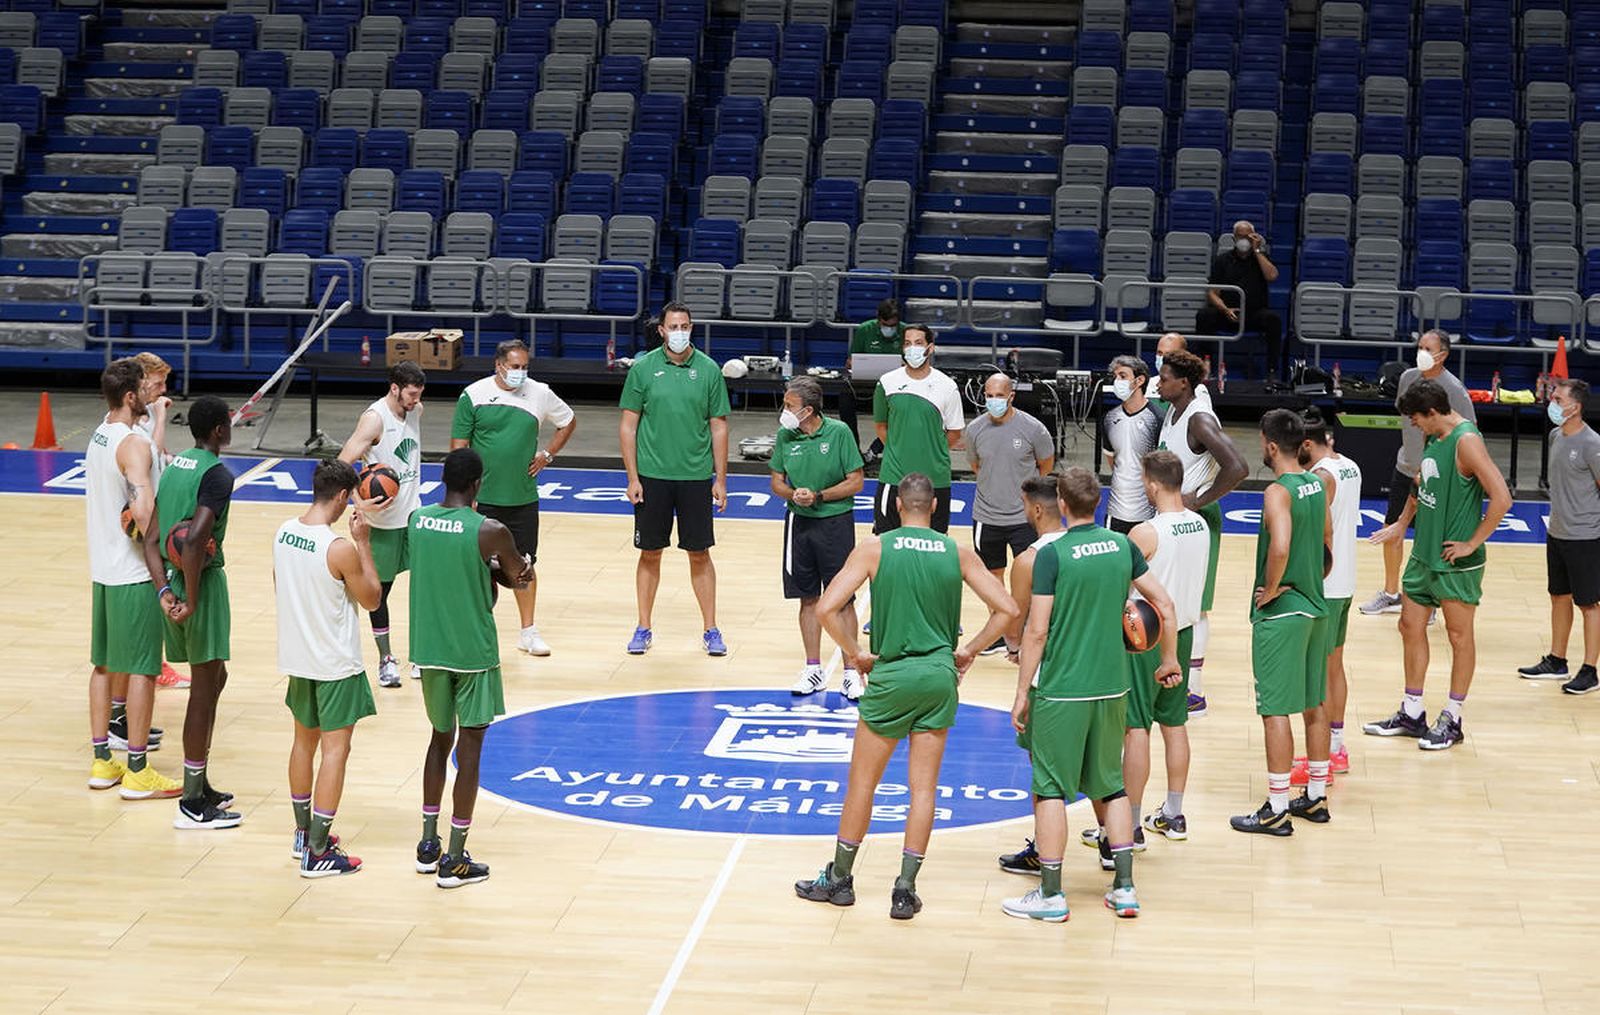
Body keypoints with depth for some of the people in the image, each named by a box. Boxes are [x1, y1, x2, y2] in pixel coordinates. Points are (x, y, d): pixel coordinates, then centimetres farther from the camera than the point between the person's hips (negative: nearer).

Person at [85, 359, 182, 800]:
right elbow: (143, 514, -31)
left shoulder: (98, 438, 9)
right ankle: (137, 771, 3)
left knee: (104, 664, 15)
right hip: (134, 574, -9)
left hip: (102, 569, 9)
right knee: (142, 669, -2)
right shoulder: (134, 445, -19)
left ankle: (102, 760, 23)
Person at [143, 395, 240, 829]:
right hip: (202, 582, -9)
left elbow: (152, 537, 7)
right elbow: (196, 539, -29)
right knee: (204, 689, -1)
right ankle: (193, 805, 4)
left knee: (214, 677, 22)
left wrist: (165, 591, -1)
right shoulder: (218, 475, -16)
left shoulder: (175, 465, 12)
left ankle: (199, 786, 28)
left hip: (173, 581, 9)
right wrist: (192, 601, -22)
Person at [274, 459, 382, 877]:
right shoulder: (341, 549, -23)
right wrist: (364, 542, -7)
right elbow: (372, 599, -9)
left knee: (304, 741, 20)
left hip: (296, 657, 7)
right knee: (335, 750, -1)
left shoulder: (283, 532, -2)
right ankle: (317, 853, -2)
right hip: (336, 665, -7)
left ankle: (304, 833, 32)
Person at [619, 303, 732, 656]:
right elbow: (628, 426, 1)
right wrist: (632, 477, -4)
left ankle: (710, 630, 13)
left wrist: (720, 479, 1)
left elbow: (719, 427, 4)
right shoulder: (643, 369, -2)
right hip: (652, 477, 0)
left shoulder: (708, 369, 0)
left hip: (696, 477, 0)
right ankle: (643, 629, 17)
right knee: (650, 553, 7)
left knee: (700, 554, 5)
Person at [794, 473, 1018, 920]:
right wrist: (970, 650, 9)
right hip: (941, 676, 2)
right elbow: (1007, 610, 0)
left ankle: (840, 879, 20)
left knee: (862, 781, 12)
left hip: (892, 675, -2)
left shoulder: (875, 549, -4)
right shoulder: (957, 553, 2)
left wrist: (855, 653, 0)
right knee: (923, 787, 7)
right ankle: (905, 890, 7)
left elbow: (827, 607, -11)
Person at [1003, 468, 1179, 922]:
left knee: (1051, 790, 4)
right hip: (1112, 688, 5)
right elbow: (1164, 605, 7)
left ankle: (1051, 893, 6)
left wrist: (1022, 692, -5)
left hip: (1061, 690, -5)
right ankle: (1124, 887, 16)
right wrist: (1170, 660, 21)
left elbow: (1036, 632, -13)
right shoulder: (1122, 546, 3)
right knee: (1112, 786, 16)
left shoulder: (1052, 555, -12)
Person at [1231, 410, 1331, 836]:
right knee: (1314, 704, 16)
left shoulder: (1277, 492, -19)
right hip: (1314, 605, 9)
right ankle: (1316, 797, 26)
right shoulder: (1316, 484, 7)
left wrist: (1270, 589, -19)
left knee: (1276, 711, -4)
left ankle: (1277, 810, -1)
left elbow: (1280, 547, -34)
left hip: (1280, 611, -9)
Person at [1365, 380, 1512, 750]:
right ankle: (1411, 714, 23)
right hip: (1423, 554, 9)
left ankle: (1451, 720, 12)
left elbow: (1501, 498, -25)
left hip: (1455, 561, -9)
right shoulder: (1434, 439, 8)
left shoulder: (1466, 441, -20)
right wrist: (1402, 523, 22)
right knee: (1411, 628, 13)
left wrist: (1471, 544, -20)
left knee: (1459, 636, 4)